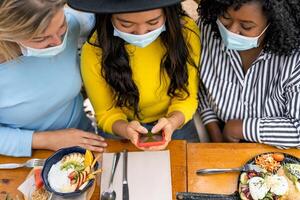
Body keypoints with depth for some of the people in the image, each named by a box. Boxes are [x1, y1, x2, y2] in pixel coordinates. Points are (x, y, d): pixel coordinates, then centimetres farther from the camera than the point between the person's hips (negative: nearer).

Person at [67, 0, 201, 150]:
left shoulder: (186, 31, -20)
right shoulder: (94, 51, -22)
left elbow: (187, 96, -10)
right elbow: (106, 113, -10)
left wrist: (173, 122, -31)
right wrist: (124, 129, -32)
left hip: (177, 125, 1)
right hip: (122, 134, 0)